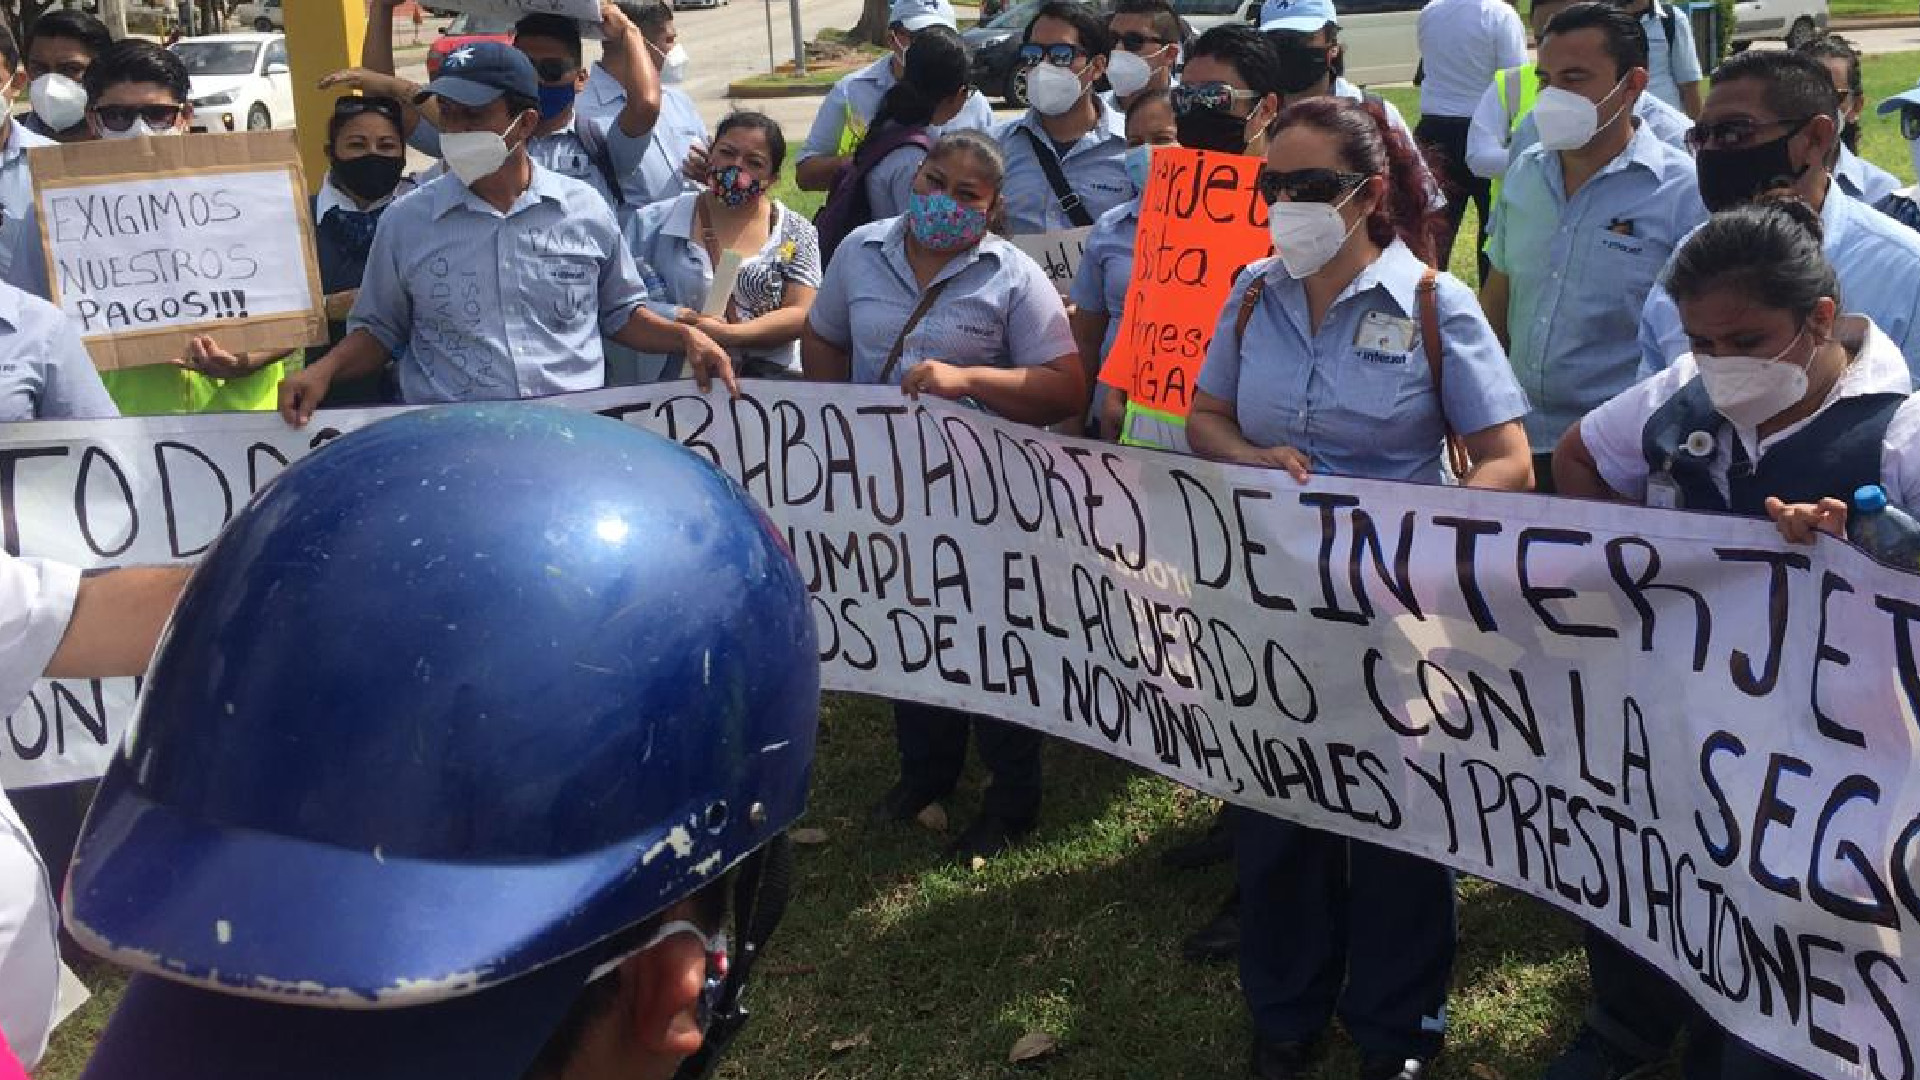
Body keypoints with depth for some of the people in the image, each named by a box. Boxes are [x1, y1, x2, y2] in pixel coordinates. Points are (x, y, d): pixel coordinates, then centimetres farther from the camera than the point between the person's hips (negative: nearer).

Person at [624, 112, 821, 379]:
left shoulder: (796, 233, 13)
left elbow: (800, 315, 3)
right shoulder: (654, 224, 14)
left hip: (770, 372, 1)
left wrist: (727, 334, -11)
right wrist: (677, 318, -10)